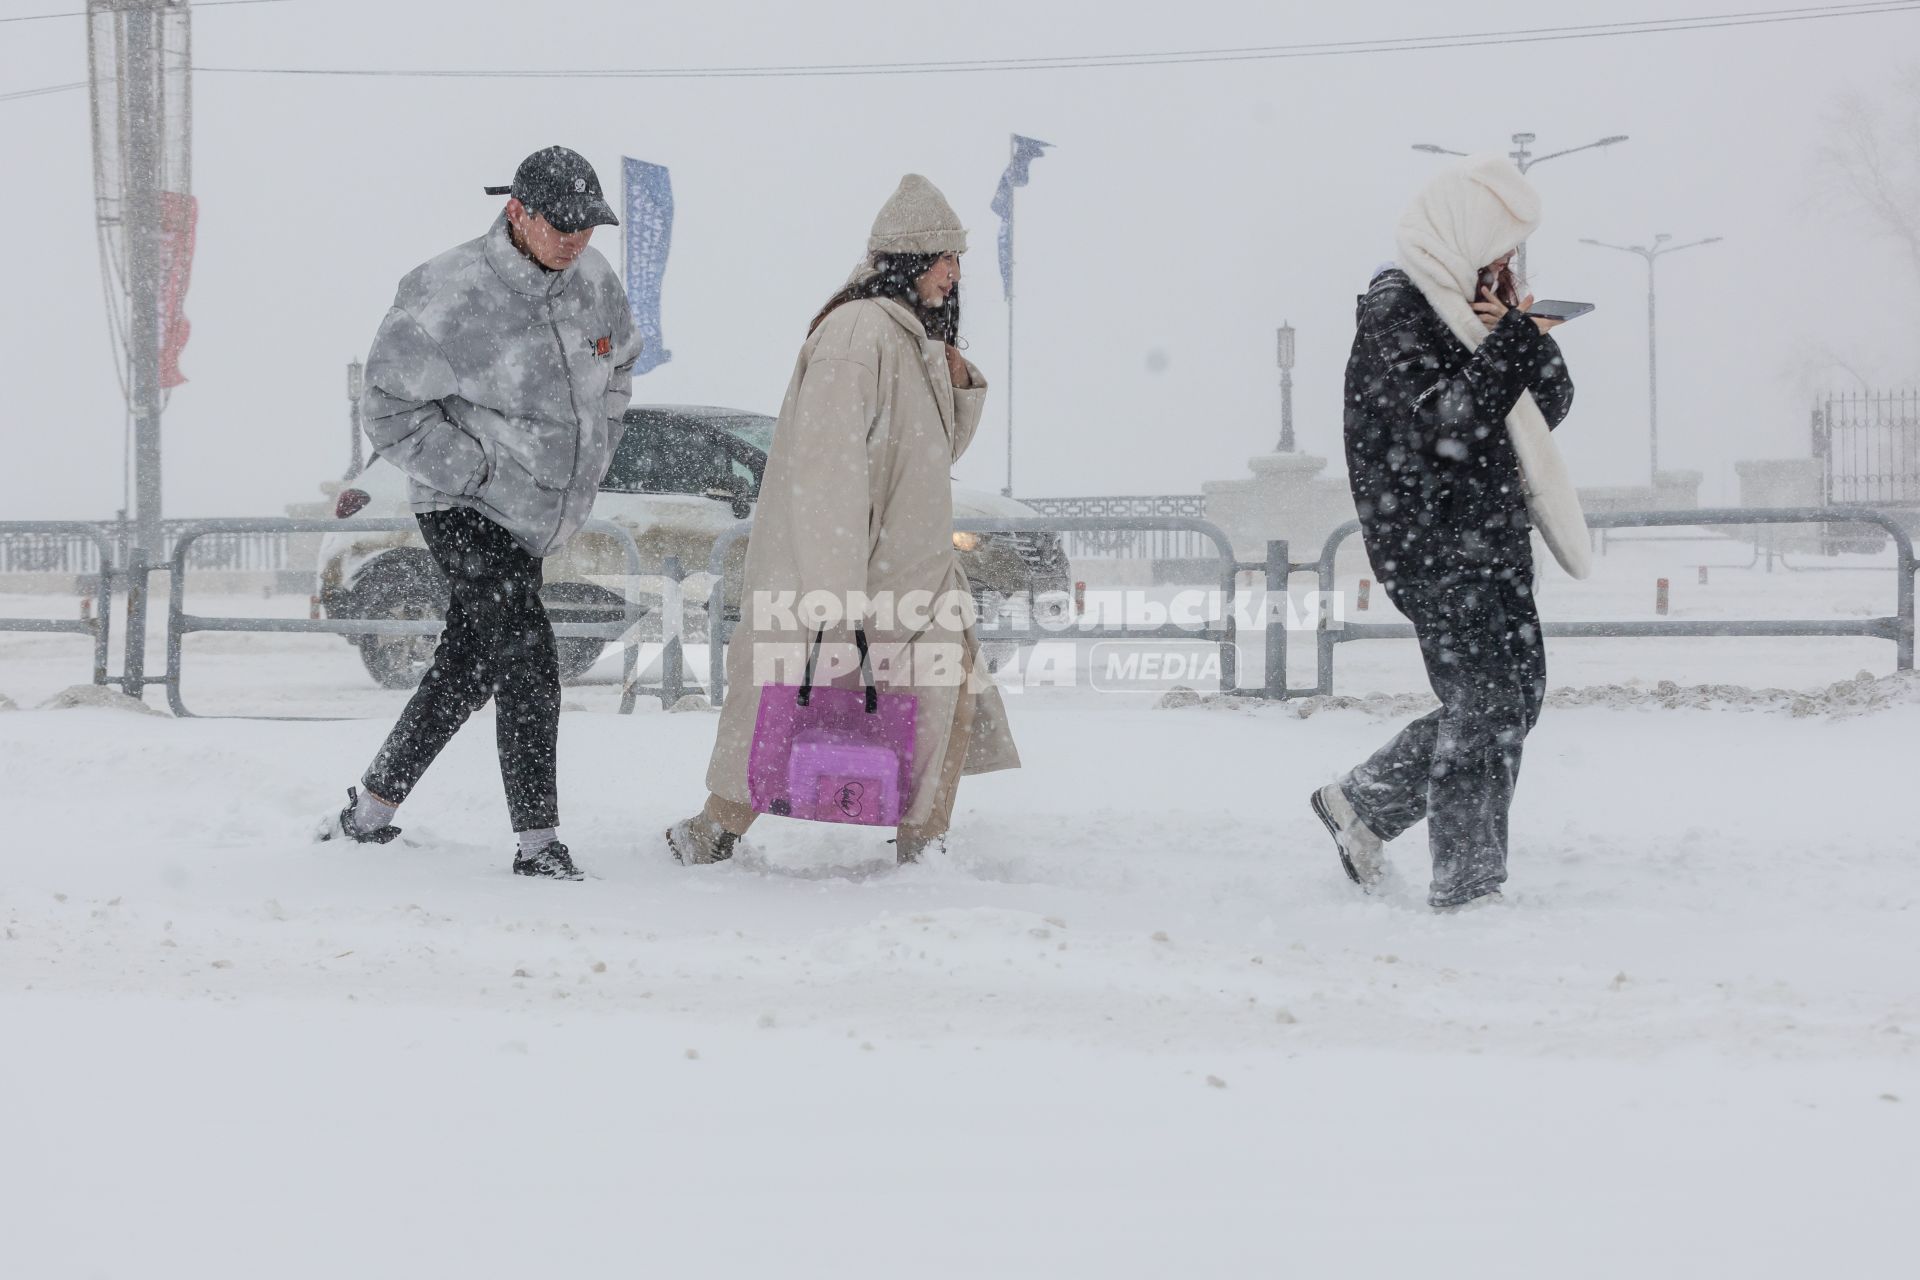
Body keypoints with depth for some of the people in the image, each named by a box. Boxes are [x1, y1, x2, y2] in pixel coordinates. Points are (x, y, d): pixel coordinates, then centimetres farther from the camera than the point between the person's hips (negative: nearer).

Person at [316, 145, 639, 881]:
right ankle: (538, 843, -11)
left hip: (536, 517, 7)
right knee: (527, 663, -17)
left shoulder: (592, 281, 0)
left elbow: (618, 362, 20)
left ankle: (370, 813, 26)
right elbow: (390, 409, -14)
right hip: (465, 512, -7)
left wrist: (592, 457, 10)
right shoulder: (450, 298, -20)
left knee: (467, 670, 13)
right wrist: (479, 473, -17)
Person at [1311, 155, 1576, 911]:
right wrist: (1509, 347, -21)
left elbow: (1553, 407, 12)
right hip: (1432, 546, -9)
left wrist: (1523, 333, -4)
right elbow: (1441, 427, -22)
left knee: (1514, 699, 12)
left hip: (1495, 542, 9)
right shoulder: (1394, 314, -11)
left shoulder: (1479, 304, 16)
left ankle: (1363, 804, 25)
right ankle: (1466, 884, -3)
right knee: (1487, 706, -10)